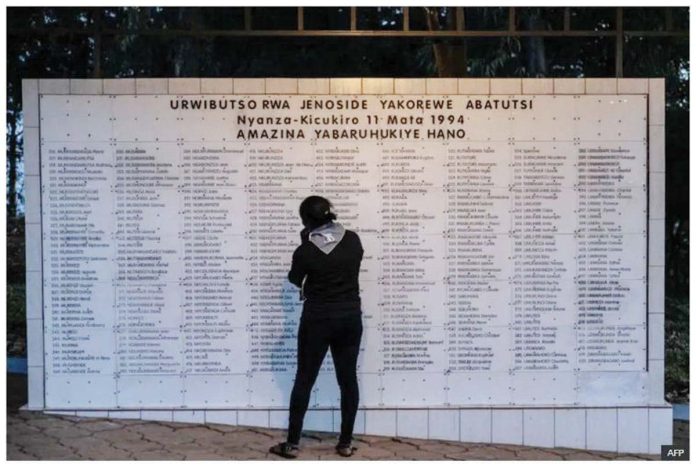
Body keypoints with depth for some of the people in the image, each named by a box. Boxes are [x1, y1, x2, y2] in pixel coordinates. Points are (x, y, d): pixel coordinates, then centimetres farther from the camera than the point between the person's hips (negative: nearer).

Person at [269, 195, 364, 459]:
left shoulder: (305, 251, -13)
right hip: (350, 317, 3)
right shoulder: (353, 240, -4)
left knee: (304, 380, 6)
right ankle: (346, 443, 15)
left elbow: (295, 279, 7)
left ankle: (292, 444, 10)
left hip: (318, 320, -3)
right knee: (348, 379, 10)